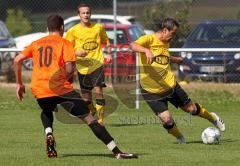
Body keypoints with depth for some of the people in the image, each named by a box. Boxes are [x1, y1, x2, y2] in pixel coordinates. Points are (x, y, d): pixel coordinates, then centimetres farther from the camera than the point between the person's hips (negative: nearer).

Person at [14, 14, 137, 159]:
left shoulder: (36, 44, 18)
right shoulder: (64, 43, 4)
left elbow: (17, 60, 12)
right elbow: (69, 68, -8)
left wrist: (19, 83, 20)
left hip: (38, 90, 4)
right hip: (60, 88, -4)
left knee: (46, 111, 38)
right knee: (89, 118, -2)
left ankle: (49, 135, 7)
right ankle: (117, 151, -9)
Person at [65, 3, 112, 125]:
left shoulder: (98, 28, 6)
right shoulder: (73, 31, 1)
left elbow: (106, 42, 21)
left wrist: (108, 53, 4)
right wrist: (76, 53, -15)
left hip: (97, 64, -1)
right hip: (82, 66, 1)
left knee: (98, 90, -16)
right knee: (86, 96, 5)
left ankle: (100, 120, -14)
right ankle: (91, 113, 33)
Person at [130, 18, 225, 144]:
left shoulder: (166, 43, 7)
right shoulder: (149, 39, -14)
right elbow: (133, 45, -34)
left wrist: (177, 60, 44)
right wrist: (146, 50, -52)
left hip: (170, 85, 6)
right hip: (151, 90, -6)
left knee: (192, 109, 14)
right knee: (166, 119, -15)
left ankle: (212, 118, 43)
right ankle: (179, 138, 16)